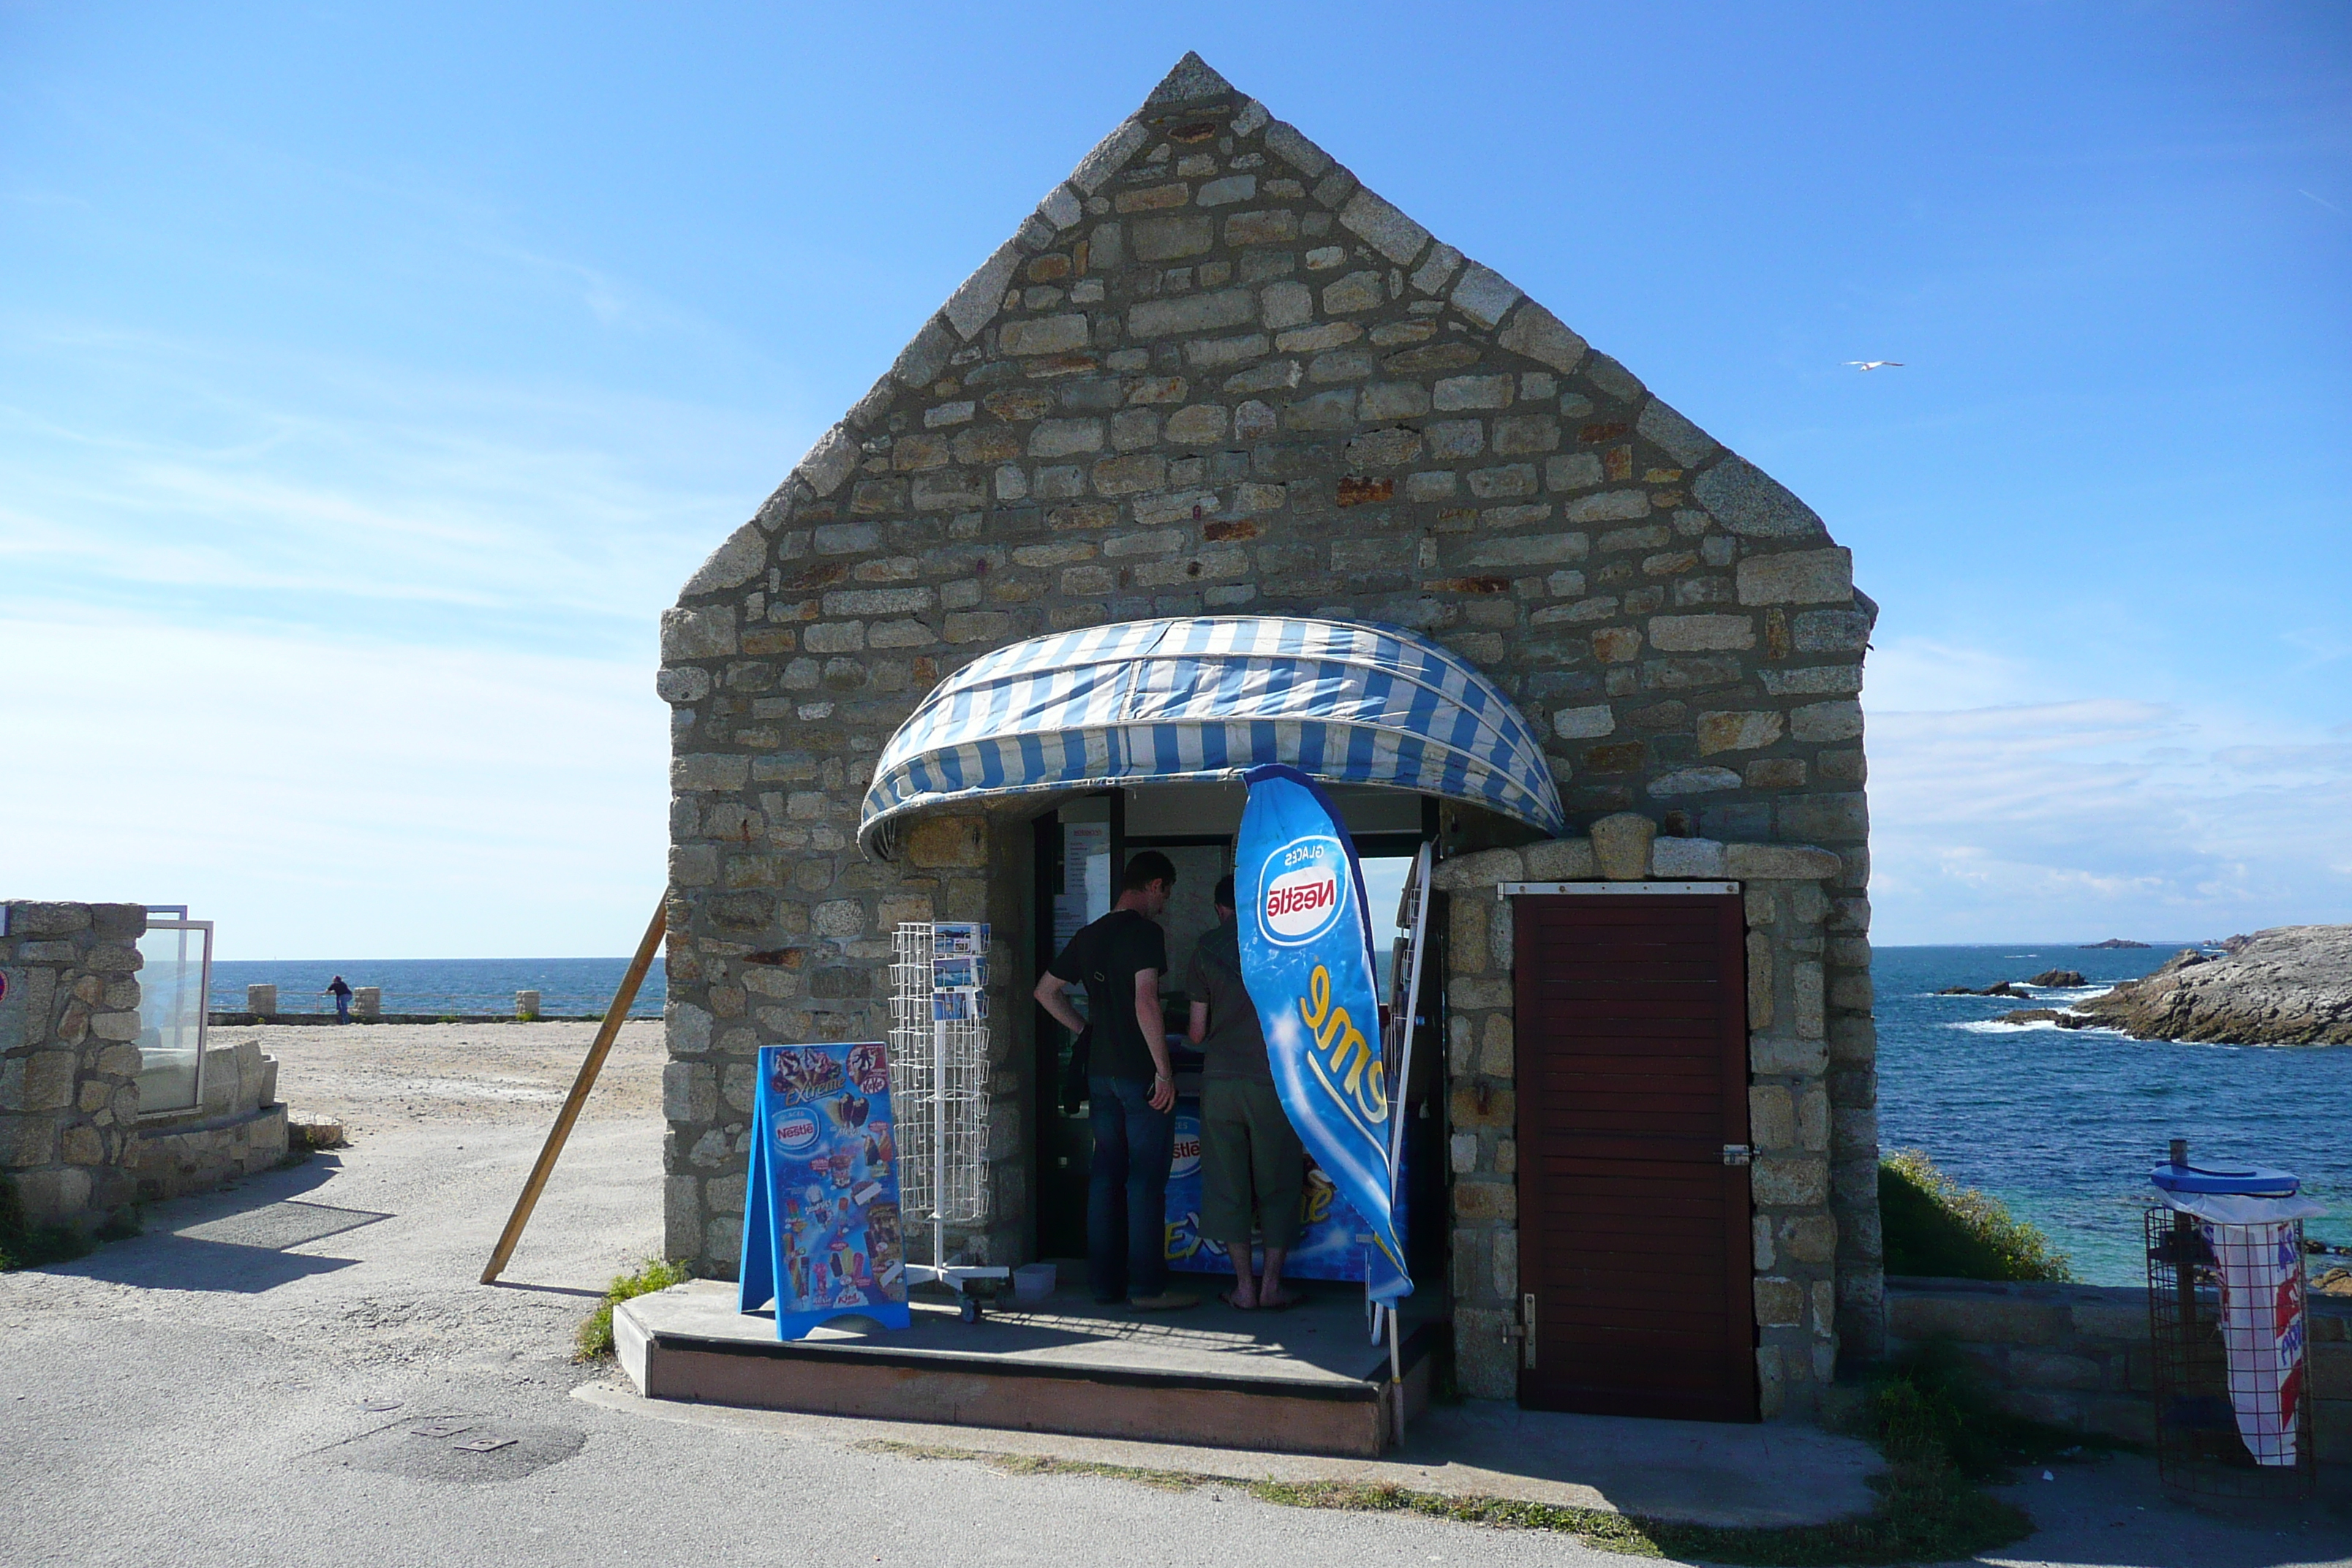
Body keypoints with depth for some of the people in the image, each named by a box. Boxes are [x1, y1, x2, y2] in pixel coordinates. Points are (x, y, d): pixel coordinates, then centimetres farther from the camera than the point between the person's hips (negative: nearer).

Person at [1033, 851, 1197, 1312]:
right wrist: (1164, 1071, -19)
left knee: (1105, 1176, 11)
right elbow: (1145, 1002, -22)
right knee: (1147, 1180, -2)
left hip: (1101, 1073, 7)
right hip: (1140, 1074, -7)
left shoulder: (1090, 935, 12)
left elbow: (1046, 991, 20)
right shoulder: (1146, 932, -11)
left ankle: (1104, 1281, 15)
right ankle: (1147, 1286, 2)